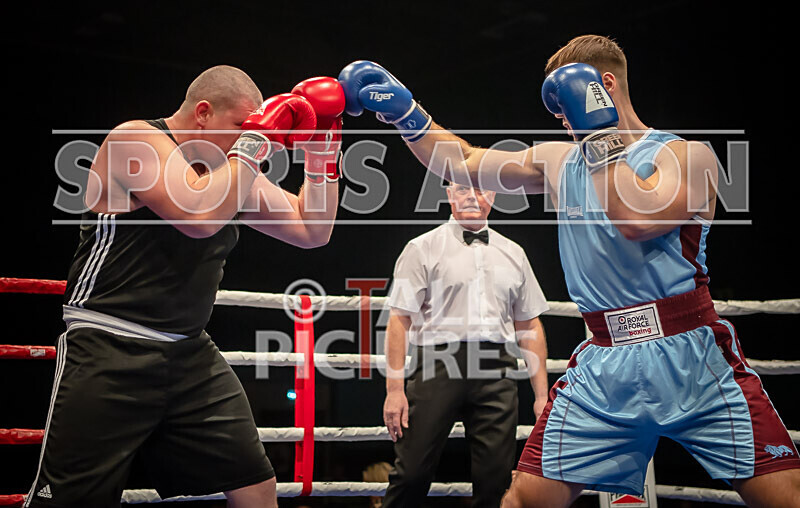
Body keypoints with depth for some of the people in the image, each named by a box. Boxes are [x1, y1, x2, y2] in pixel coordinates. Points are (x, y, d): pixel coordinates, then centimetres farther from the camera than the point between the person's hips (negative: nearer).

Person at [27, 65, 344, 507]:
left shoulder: (234, 170, 13)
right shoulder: (135, 140, -9)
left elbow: (312, 231, 16)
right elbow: (200, 215, -25)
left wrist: (321, 153, 6)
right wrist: (257, 142, -18)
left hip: (189, 353, 7)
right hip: (109, 353, -7)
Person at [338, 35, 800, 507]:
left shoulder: (688, 154, -2)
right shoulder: (558, 161, 13)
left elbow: (638, 220, -20)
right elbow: (465, 163, 19)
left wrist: (599, 133, -14)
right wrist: (405, 111, 9)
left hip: (693, 361, -3)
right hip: (606, 367, 4)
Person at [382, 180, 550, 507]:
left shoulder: (513, 254, 18)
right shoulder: (423, 249, 6)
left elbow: (530, 326, 19)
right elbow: (399, 319, 0)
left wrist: (542, 395, 12)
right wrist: (395, 389, -9)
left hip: (497, 372, 3)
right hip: (438, 365, -3)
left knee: (495, 480, 1)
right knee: (412, 472, -6)